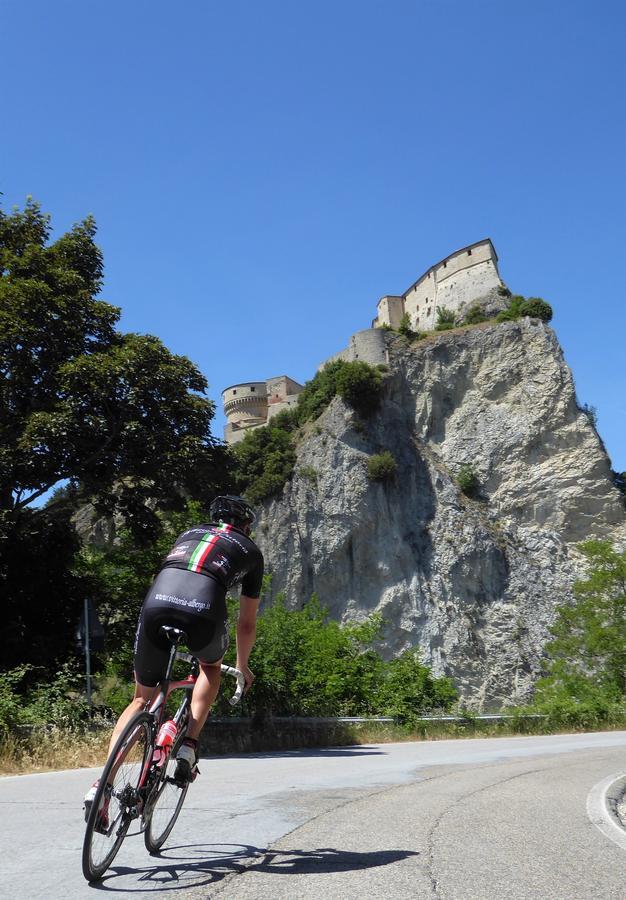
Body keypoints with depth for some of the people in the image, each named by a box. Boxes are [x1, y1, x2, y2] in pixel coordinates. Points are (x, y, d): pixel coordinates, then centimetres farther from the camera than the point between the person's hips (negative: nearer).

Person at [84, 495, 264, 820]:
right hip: (203, 610, -2)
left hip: (156, 603, 2)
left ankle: (102, 784, 7)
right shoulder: (251, 550, 29)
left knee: (142, 699, 20)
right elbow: (247, 622, 35)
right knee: (211, 666, 33)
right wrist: (242, 666, 50)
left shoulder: (189, 533, 36)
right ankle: (189, 745, 17)